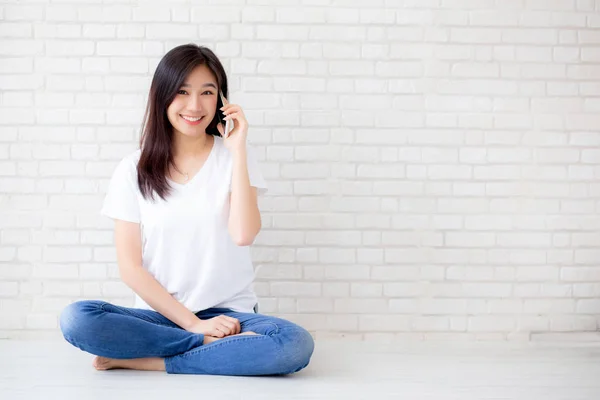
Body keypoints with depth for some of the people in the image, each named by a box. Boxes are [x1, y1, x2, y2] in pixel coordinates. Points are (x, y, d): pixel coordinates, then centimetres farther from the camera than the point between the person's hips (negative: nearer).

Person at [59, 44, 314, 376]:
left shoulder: (234, 157, 4)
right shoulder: (134, 169, 4)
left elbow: (243, 233, -13)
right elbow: (130, 267, -1)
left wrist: (238, 150, -11)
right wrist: (194, 324, -10)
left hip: (229, 314, 0)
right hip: (159, 315, 1)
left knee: (296, 344, -31)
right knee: (76, 318, -28)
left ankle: (148, 361, -20)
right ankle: (216, 348, -18)